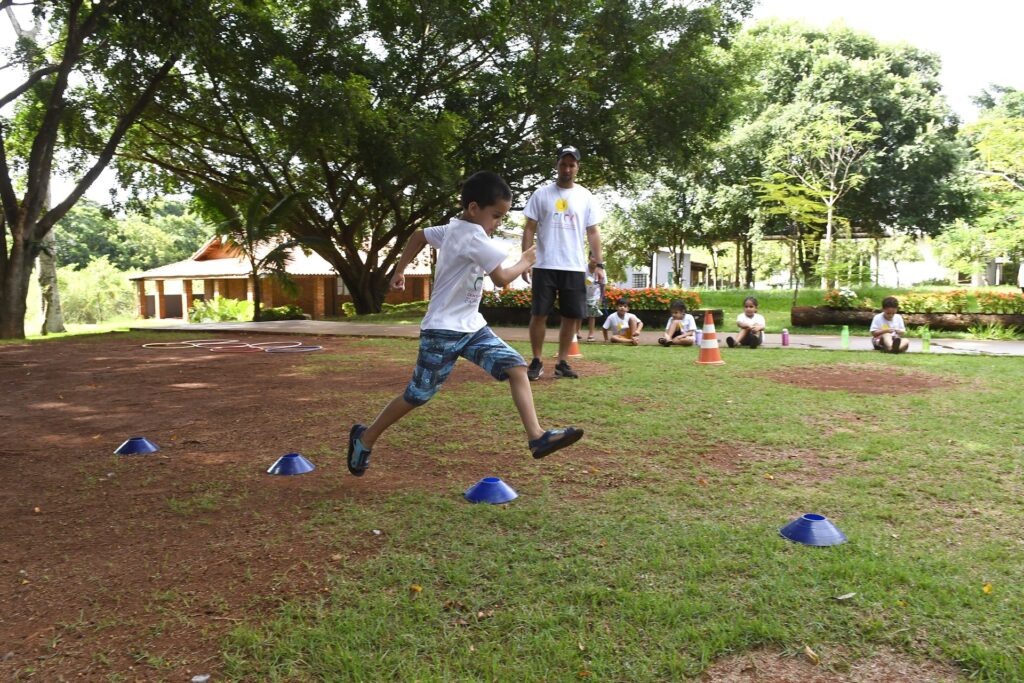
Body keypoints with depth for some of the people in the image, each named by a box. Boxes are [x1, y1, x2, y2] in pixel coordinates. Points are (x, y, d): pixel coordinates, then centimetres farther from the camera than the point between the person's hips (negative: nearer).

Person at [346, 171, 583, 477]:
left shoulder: (452, 229, 9)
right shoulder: (473, 236, -20)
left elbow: (419, 235, 23)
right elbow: (502, 278, -21)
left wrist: (400, 270, 32)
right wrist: (525, 262, -2)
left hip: (471, 326, 9)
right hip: (443, 331, -9)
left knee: (516, 367, -7)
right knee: (417, 396, 3)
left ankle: (537, 437, -12)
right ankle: (365, 438, 22)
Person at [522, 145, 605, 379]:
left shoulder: (587, 197, 7)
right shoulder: (541, 194, 4)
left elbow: (593, 232, 8)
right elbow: (530, 229, 4)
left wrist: (598, 263, -1)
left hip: (574, 267, 2)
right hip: (545, 266, -1)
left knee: (571, 316, 4)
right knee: (539, 314, -1)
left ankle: (562, 363, 14)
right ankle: (536, 362, 10)